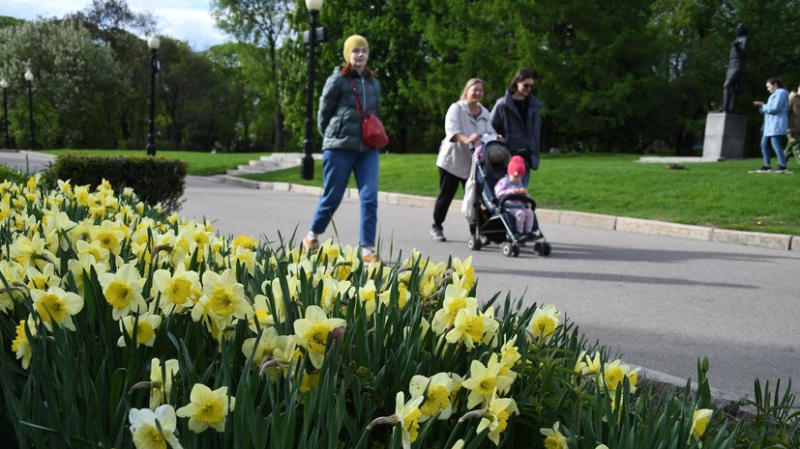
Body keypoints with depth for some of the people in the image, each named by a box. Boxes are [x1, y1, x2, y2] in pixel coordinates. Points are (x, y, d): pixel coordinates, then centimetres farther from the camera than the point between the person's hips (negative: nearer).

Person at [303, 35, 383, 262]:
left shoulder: (374, 83, 11)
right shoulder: (337, 80, -4)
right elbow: (323, 113, 1)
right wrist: (331, 137, 8)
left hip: (368, 149, 4)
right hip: (339, 148, -4)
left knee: (369, 198, -7)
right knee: (331, 197, 5)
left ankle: (367, 248, -2)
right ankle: (312, 236, 28)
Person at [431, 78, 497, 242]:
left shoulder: (484, 112, 7)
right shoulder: (456, 108, -10)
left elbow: (489, 133, 2)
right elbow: (451, 130, -26)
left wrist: (494, 139, -22)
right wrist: (466, 139, -44)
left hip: (473, 161, 4)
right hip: (451, 159, -4)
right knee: (446, 195, 3)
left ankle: (475, 230, 8)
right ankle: (436, 227, 18)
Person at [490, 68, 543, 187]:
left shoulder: (533, 105, 10)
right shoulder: (503, 104, -4)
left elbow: (536, 133, 13)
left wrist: (535, 156, 10)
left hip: (526, 157, 4)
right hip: (507, 157, -4)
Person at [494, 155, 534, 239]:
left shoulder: (520, 184, 21)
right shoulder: (504, 182, 0)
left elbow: (527, 198, 25)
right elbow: (499, 194, -18)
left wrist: (525, 194, -1)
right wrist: (514, 191, -20)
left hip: (520, 206, 7)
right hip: (508, 207, -7)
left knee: (530, 212, -16)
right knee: (520, 213, -30)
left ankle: (528, 232, -13)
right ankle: (519, 233, -24)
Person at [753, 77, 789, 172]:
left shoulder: (781, 93, -9)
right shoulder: (774, 94, 24)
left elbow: (775, 108, -18)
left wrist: (764, 106, -5)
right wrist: (763, 105, 9)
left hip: (777, 124, -11)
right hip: (769, 125, 11)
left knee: (776, 145, -14)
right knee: (764, 144, 9)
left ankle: (782, 166, -12)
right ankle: (767, 165, 13)